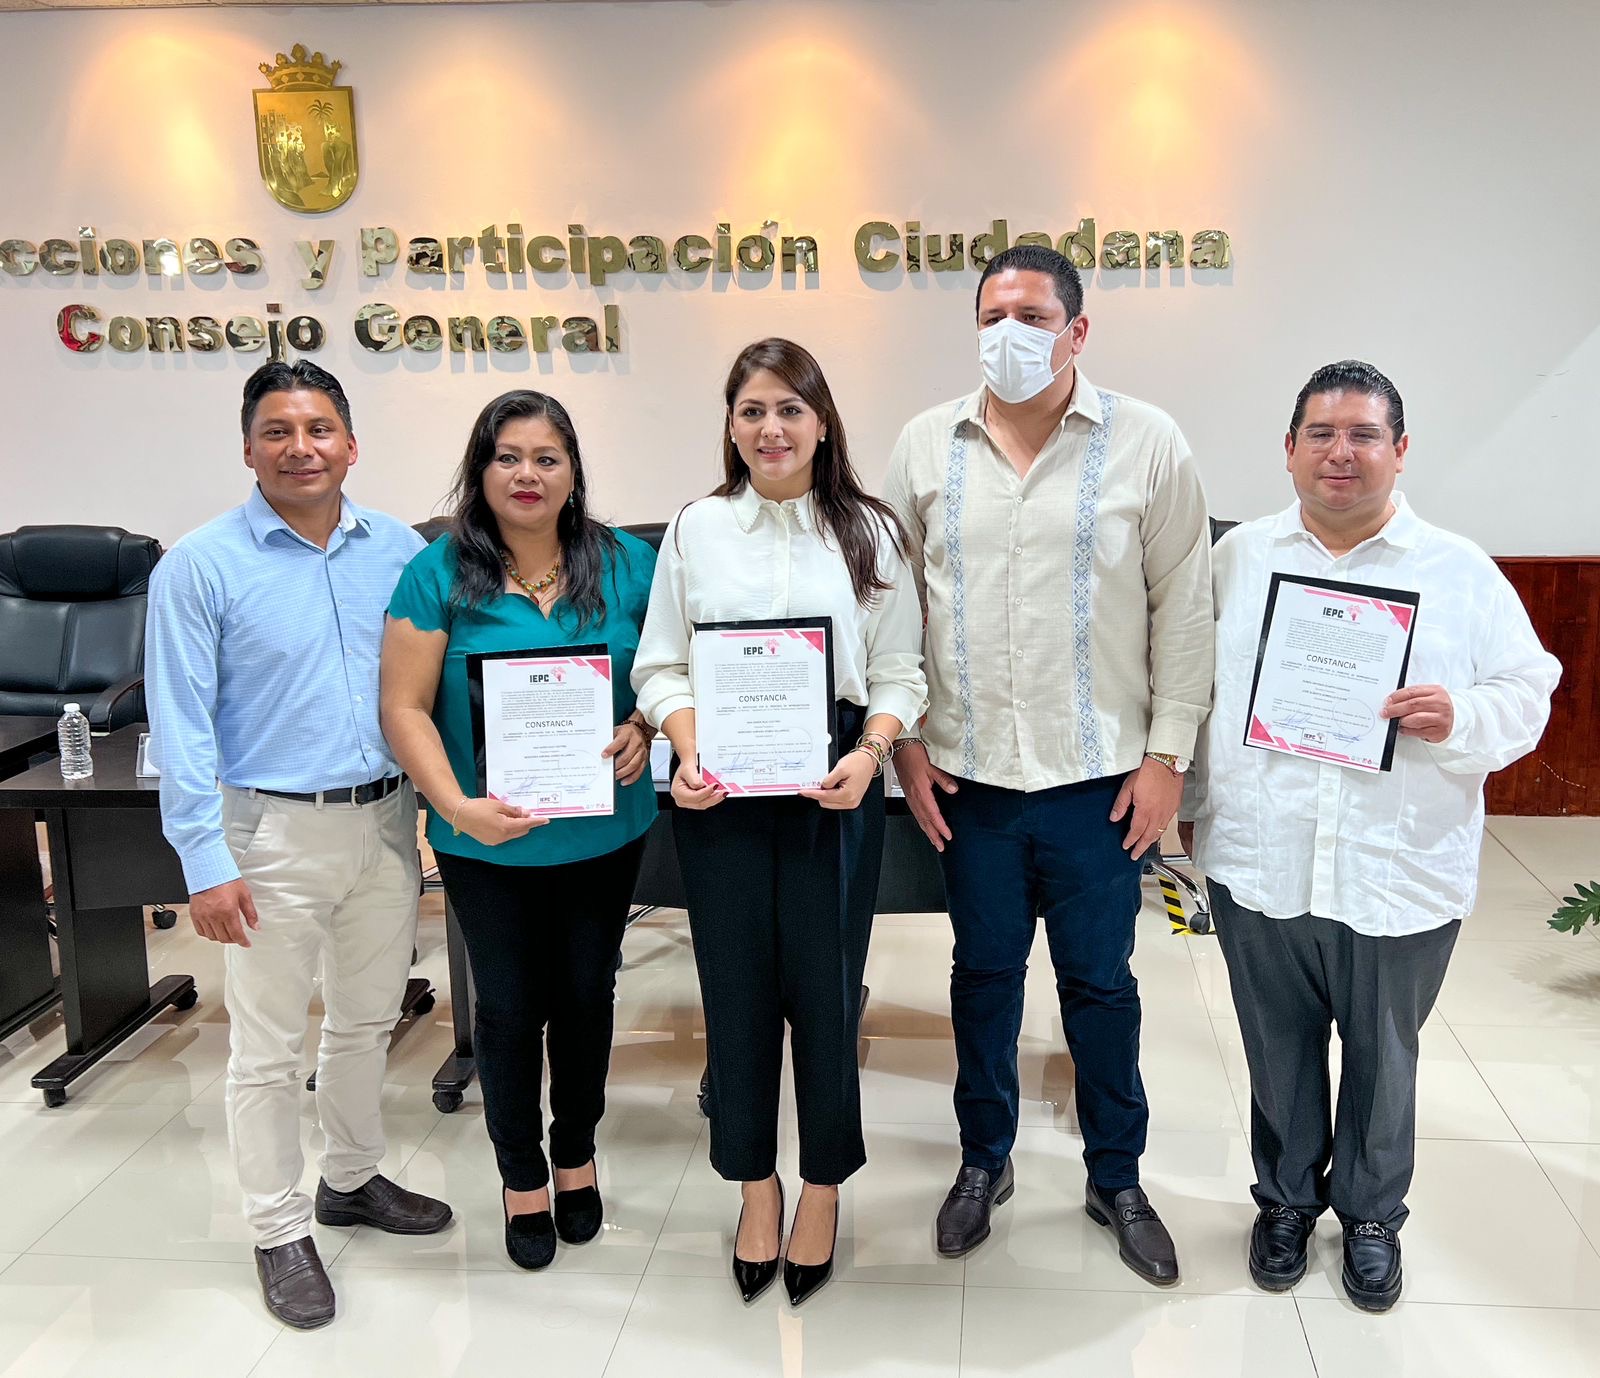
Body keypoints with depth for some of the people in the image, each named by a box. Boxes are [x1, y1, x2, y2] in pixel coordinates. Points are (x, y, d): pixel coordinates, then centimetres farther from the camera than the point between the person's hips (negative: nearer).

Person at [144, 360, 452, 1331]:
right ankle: (280, 1232, 24)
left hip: (386, 821, 4)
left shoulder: (400, 550, 3)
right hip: (274, 832, -4)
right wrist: (205, 860, -14)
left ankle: (352, 1180, 40)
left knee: (369, 1021, 19)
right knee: (268, 1049, 6)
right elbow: (182, 723, -9)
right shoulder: (202, 566, -8)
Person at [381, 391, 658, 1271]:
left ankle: (576, 1156, 39)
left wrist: (643, 728, -15)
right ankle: (521, 1175, 32)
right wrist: (457, 805, -21)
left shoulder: (627, 564, -2)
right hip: (488, 838, -2)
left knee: (586, 996, 16)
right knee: (510, 1007, 10)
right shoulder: (440, 573, -8)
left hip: (605, 829, 2)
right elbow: (406, 708, -9)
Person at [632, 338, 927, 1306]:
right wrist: (688, 755, -11)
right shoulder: (697, 529, 6)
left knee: (826, 988, 5)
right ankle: (756, 1184, 29)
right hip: (722, 791, 1)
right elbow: (663, 665, 5)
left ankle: (823, 1189, 27)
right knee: (737, 989, 9)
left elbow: (899, 672, 2)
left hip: (834, 787, -1)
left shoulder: (869, 531, 4)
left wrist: (871, 754, -15)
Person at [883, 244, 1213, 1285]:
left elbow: (1185, 608, -2)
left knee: (1101, 981, 11)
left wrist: (1168, 753, -5)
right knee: (985, 970, 16)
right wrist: (906, 739, 1)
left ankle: (1118, 1178, 31)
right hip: (968, 772, 2)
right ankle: (985, 1160, 36)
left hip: (1100, 773, -1)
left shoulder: (1149, 445, -4)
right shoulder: (927, 445, 2)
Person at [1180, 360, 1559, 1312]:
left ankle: (1372, 1213, 38)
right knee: (1280, 1050, 16)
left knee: (1383, 1057, 15)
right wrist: (1195, 802, 11)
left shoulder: (1462, 573, -1)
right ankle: (1287, 1198, 38)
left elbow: (1528, 692, 0)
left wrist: (1461, 718, -21)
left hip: (1401, 876, -1)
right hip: (1259, 866, 1)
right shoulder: (1239, 559, 5)